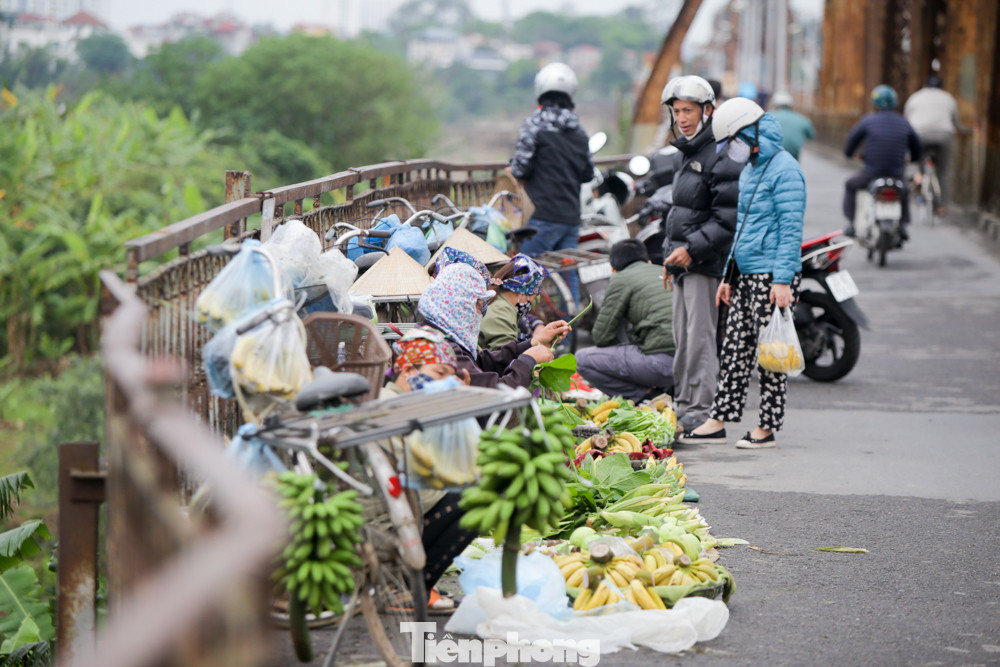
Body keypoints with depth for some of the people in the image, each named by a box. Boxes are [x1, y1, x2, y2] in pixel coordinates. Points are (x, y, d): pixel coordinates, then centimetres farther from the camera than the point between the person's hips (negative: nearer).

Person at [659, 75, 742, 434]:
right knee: (683, 336, 13)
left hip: (706, 263, -10)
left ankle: (701, 410, -8)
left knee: (701, 335, -10)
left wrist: (693, 249, -20)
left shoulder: (721, 157, -14)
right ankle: (682, 403, 21)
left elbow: (729, 219, -19)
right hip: (683, 260, 10)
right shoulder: (685, 153, 17)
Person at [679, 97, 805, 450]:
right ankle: (718, 422, 10)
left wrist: (783, 279, -22)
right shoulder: (750, 170, 18)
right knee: (735, 349, 8)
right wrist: (728, 276, 23)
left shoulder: (784, 169, -12)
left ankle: (767, 427, 4)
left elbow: (791, 229, -17)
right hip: (746, 276, 9)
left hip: (773, 277, -9)